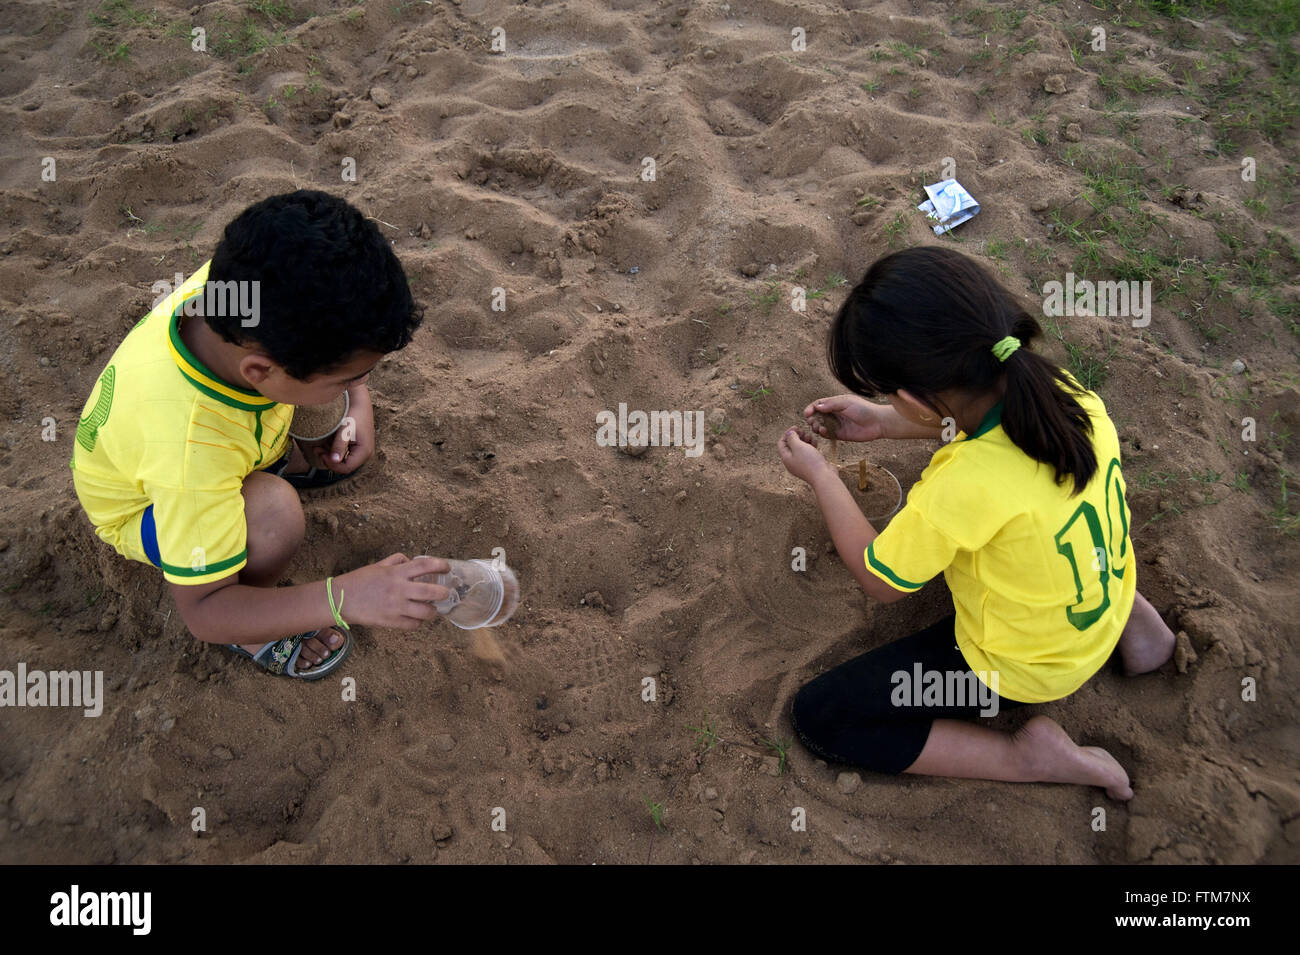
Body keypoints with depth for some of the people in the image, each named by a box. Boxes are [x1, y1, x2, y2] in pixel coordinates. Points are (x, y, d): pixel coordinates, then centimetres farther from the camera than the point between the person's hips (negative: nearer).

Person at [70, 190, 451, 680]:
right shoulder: (189, 454, -46)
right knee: (275, 514, -39)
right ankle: (251, 629, -7)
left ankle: (291, 459, 12)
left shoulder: (232, 277, -31)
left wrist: (358, 401, -18)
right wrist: (343, 599, -47)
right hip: (148, 505, -6)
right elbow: (202, 610, -36)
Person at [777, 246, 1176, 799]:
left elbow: (880, 582, -18)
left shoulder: (963, 488, -39)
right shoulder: (1057, 387, -19)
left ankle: (1027, 755, -5)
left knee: (815, 717, -2)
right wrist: (883, 423, 3)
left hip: (1021, 670, -7)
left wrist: (819, 475, -8)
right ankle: (1128, 612, 17)